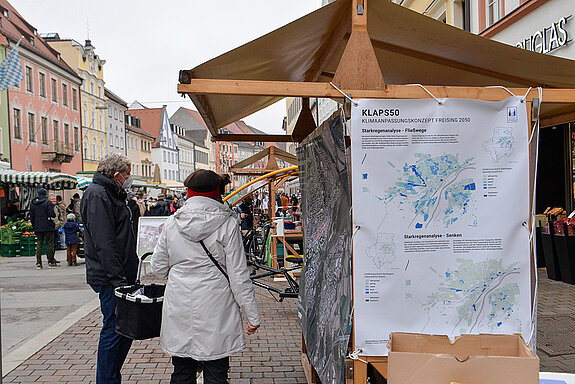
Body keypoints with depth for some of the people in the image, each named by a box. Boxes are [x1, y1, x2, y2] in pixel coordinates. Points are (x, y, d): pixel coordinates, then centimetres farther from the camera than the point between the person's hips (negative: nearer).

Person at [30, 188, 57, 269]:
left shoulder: (33, 203, 10)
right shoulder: (48, 202, -8)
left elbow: (31, 216, 13)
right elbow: (51, 213, -17)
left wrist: (34, 226, 20)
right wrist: (54, 215, 5)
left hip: (38, 228, 5)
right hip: (48, 227, -5)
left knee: (39, 244, 8)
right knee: (49, 244, 1)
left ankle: (38, 263, 6)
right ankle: (50, 262, 3)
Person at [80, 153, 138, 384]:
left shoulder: (112, 194, 18)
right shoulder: (97, 196, -14)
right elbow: (103, 243, -22)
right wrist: (118, 278, -24)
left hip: (121, 276, 10)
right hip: (110, 278, -10)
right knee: (113, 330, -1)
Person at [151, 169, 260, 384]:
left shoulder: (172, 223, 1)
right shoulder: (227, 223, -9)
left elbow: (158, 268, 8)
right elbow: (239, 275, -10)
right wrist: (252, 315, -3)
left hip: (179, 311, 3)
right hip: (215, 311, -3)